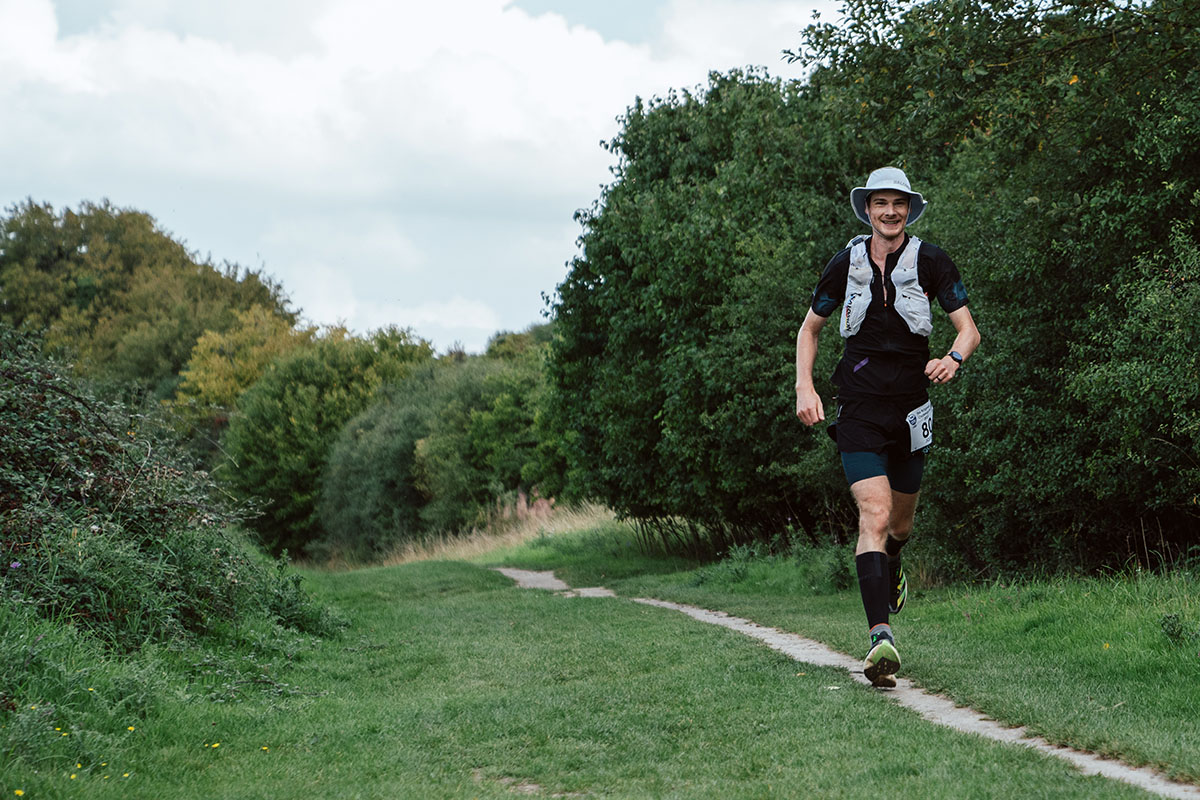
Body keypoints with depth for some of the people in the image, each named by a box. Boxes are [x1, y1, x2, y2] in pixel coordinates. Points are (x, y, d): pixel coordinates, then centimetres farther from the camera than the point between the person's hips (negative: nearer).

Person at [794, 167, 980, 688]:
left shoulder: (930, 262, -2)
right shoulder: (846, 266, 2)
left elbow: (969, 329, -3)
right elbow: (810, 329, 14)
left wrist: (953, 359, -26)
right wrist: (804, 388, 0)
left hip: (911, 408, 1)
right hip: (859, 407, -1)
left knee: (901, 519, 17)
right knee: (874, 514, -19)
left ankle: (891, 566, 55)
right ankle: (880, 636, -28)